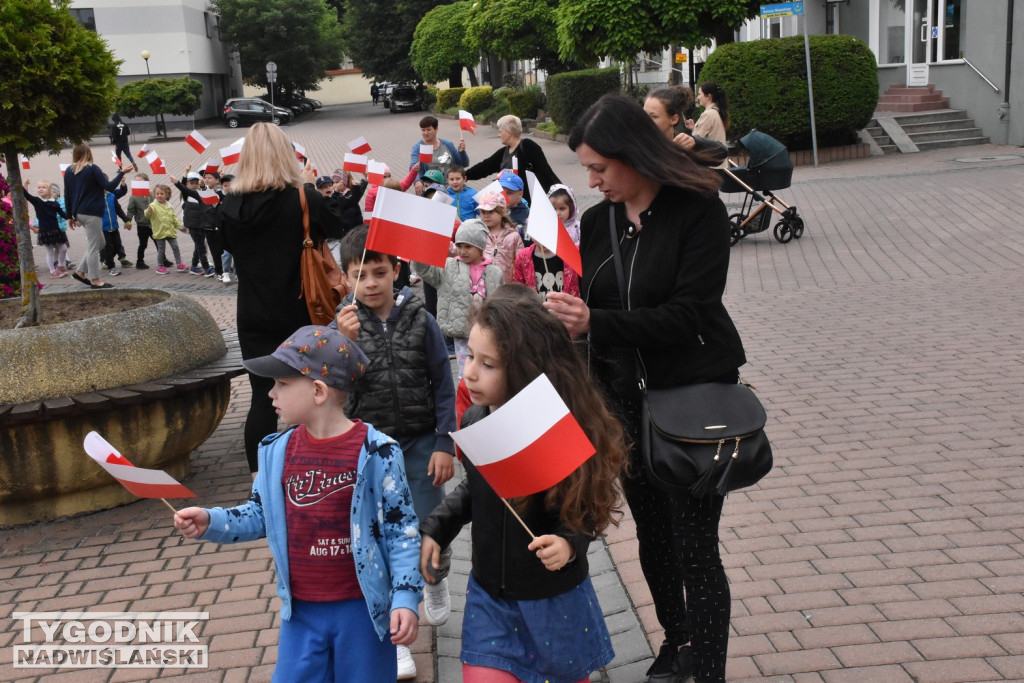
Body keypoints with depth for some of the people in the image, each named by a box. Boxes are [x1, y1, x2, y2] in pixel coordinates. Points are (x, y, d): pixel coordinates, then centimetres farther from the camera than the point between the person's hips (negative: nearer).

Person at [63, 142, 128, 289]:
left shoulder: (69, 171, 9)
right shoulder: (92, 169, -10)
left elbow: (67, 195, 12)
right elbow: (109, 186, -13)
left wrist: (70, 216, 18)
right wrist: (121, 172, -4)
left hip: (79, 213, 8)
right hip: (92, 213, -8)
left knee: (99, 243, 18)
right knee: (93, 246, -2)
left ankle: (80, 271, 18)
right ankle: (95, 280, 1)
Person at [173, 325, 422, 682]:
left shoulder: (375, 451, -16)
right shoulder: (277, 451, -1)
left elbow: (401, 528, -12)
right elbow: (260, 516, 11)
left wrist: (405, 598, -16)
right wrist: (211, 522, -5)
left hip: (361, 608, -4)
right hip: (300, 611, 4)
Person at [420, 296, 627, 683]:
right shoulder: (474, 421, -8)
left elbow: (584, 510, -14)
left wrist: (569, 543, -33)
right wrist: (435, 529, 2)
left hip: (555, 603, -3)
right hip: (488, 597, 4)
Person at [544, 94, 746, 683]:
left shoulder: (698, 211, -14)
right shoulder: (597, 221, 4)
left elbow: (688, 314, -21)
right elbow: (587, 315, 8)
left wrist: (595, 323, -30)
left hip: (696, 392, -6)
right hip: (627, 397, 6)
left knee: (694, 545, -3)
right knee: (652, 535, 17)